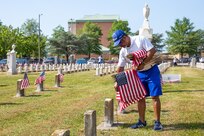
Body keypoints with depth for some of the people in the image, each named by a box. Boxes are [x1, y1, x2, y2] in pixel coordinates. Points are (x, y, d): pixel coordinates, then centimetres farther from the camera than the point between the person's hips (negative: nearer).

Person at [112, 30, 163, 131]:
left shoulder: (140, 39, -15)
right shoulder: (123, 51, 2)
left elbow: (152, 51, -22)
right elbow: (120, 67, 9)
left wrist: (142, 64, -23)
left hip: (152, 70, -6)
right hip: (139, 73, 6)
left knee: (155, 96, -6)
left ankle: (157, 122, 1)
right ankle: (142, 121, 18)